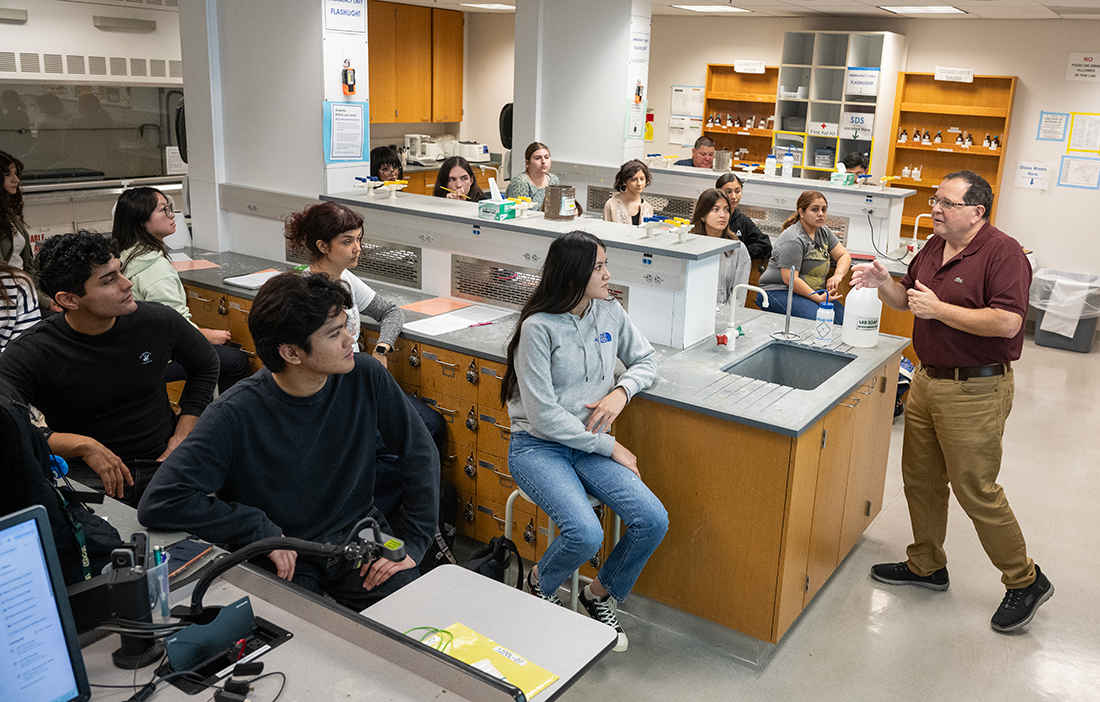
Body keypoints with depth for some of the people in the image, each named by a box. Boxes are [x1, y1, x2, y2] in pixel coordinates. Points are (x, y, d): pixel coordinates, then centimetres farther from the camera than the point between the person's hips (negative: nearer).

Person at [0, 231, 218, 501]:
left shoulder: (159, 322, -2)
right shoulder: (27, 354, -12)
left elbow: (206, 364, 18)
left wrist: (182, 437, 7)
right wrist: (82, 445, -24)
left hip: (163, 459, 3)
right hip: (88, 476, -2)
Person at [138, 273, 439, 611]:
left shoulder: (365, 376, -11)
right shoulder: (236, 415, -21)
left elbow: (420, 453, 0)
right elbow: (158, 503, -24)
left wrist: (414, 545, -6)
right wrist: (264, 532, -21)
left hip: (358, 530, 3)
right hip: (283, 560, -3)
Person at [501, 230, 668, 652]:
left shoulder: (610, 313, 3)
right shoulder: (538, 328, -15)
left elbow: (645, 360, 17)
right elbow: (544, 416, -17)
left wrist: (621, 392, -6)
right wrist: (610, 447, -14)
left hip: (588, 445, 6)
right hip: (538, 447, -5)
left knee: (653, 520, -16)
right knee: (585, 534, -29)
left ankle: (601, 593, 12)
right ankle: (540, 586, 7)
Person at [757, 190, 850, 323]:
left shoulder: (824, 232, 11)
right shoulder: (793, 240, -17)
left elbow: (844, 255, 15)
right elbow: (789, 279, -22)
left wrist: (838, 275, -8)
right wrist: (818, 298, -24)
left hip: (812, 292, 8)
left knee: (842, 317, -15)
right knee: (816, 320, -32)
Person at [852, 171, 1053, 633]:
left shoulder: (1002, 252, -16)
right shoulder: (934, 246, 9)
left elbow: (1007, 322, -26)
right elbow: (907, 299, 19)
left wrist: (939, 309, -23)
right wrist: (883, 283, -2)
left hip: (975, 390, -8)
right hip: (927, 381, 9)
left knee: (976, 491, 0)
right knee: (920, 478, 16)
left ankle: (1025, 581, 20)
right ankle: (926, 565, 34)